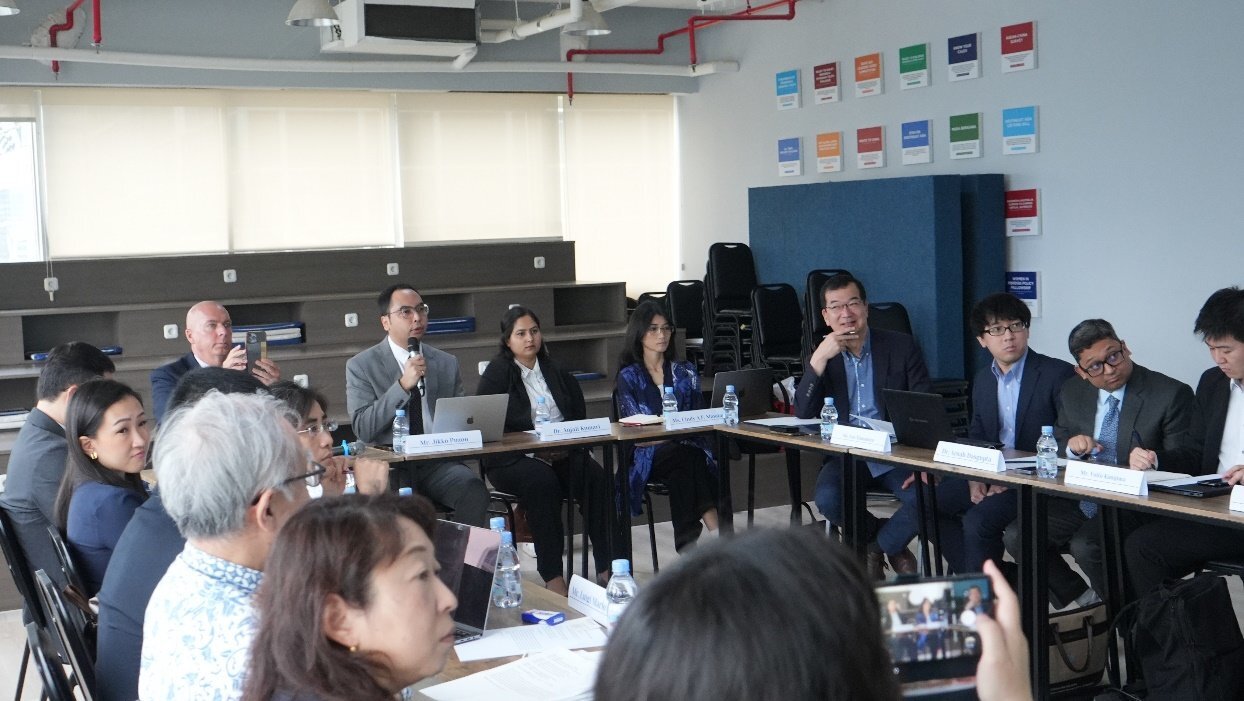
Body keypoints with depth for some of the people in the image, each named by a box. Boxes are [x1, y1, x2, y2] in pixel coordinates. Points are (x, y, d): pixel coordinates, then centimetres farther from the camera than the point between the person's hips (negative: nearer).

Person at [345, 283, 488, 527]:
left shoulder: (447, 363, 15)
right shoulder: (361, 366, 3)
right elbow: (363, 429, -7)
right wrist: (403, 385, -15)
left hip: (439, 463, 3)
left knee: (473, 489, -28)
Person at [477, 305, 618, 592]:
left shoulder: (555, 371, 18)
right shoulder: (496, 374, 2)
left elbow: (579, 415, 17)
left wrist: (567, 444, -4)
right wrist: (535, 450, -17)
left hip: (562, 453, 4)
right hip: (511, 460, -4)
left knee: (597, 476, -25)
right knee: (542, 480, -36)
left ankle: (606, 567, -26)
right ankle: (552, 576, -35)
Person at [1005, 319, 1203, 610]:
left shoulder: (1172, 394, -8)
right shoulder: (1073, 392, 9)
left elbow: (1189, 458, -11)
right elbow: (1056, 445, 19)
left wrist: (1153, 459, -34)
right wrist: (1071, 447, -7)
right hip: (1080, 503, 6)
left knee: (1085, 545, -31)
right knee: (1017, 537, -12)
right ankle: (1081, 600, 9)